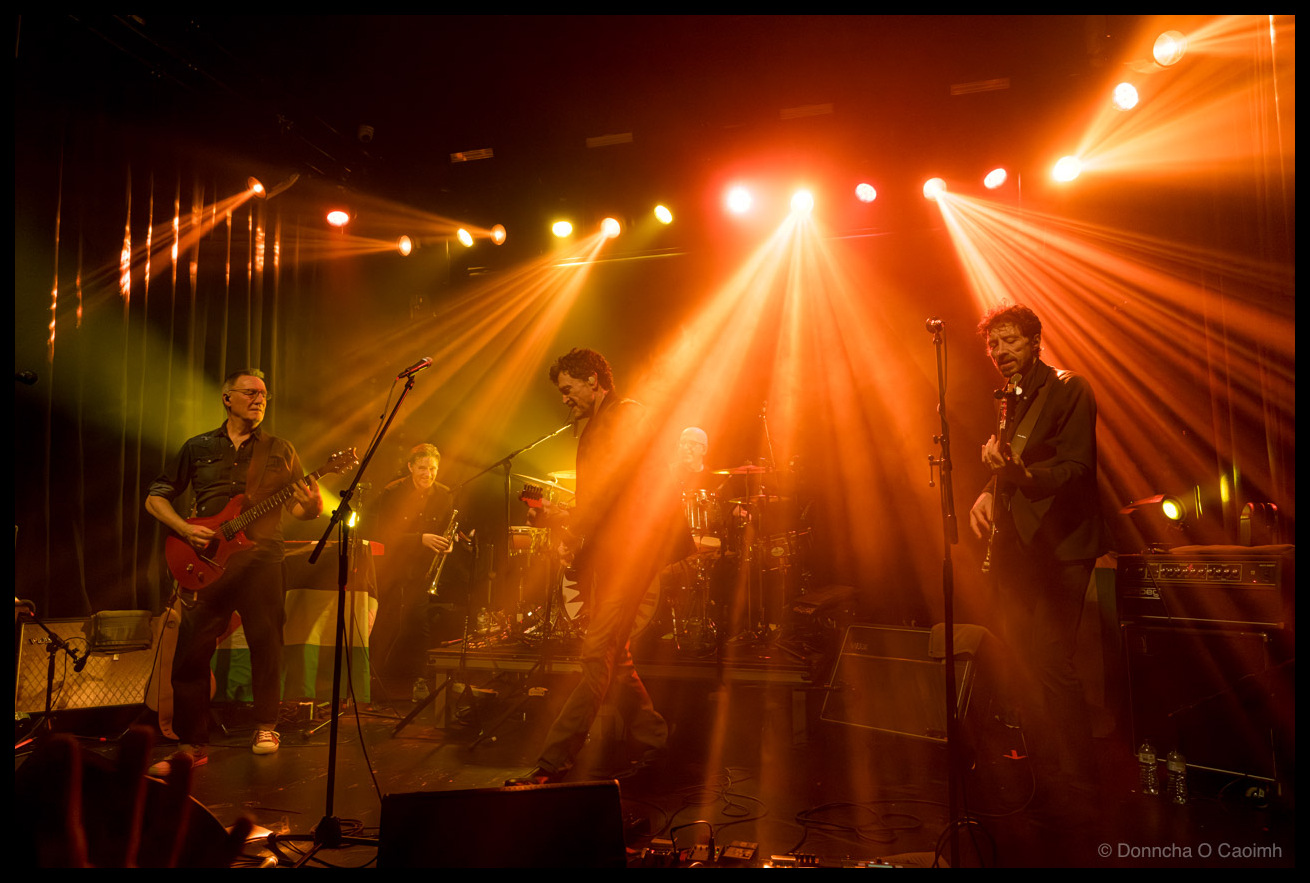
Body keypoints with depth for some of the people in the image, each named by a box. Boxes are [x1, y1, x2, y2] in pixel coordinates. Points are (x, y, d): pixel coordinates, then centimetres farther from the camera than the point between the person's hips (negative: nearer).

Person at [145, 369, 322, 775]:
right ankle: (192, 744, 10)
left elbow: (298, 508, 10)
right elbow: (155, 498, 13)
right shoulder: (198, 448, 11)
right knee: (191, 653, -1)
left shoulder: (280, 450, 10)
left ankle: (266, 727, 19)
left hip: (261, 560, 0)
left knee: (266, 646, 1)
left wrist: (312, 506, -14)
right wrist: (185, 529, -5)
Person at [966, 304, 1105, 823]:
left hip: (1059, 546, -8)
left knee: (1050, 665, -11)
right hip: (1016, 547, 8)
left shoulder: (1069, 390, -5)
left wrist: (1021, 474, -32)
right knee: (1023, 664, 10)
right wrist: (987, 493, 3)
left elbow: (1077, 469, -15)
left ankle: (1077, 792, 1)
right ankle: (1043, 779, 22)